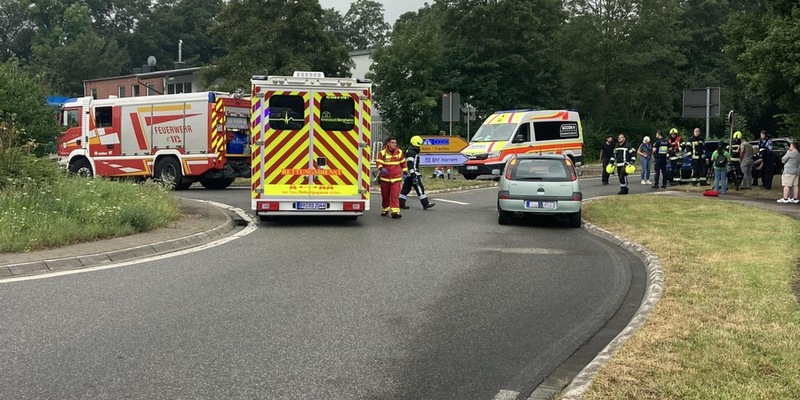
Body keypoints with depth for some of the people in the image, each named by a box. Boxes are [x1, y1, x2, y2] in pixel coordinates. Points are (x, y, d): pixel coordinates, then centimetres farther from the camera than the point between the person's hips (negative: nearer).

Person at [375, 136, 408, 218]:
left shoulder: (399, 152, 3)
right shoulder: (383, 153, -4)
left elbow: (403, 163, 16)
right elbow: (378, 162, -11)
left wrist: (405, 172, 20)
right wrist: (381, 168, -31)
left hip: (396, 178, 0)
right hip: (385, 178, 0)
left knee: (395, 195, -13)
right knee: (385, 195, 11)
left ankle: (395, 211, -18)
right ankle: (385, 210, 30)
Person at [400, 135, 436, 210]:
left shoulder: (411, 151, 20)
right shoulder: (412, 152, -15)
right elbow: (410, 165, -23)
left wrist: (419, 173, 33)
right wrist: (413, 175, -27)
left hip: (409, 175, 11)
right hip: (413, 174, -11)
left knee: (406, 188, 11)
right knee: (419, 188, -8)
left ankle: (401, 203, 12)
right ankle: (425, 204, -8)